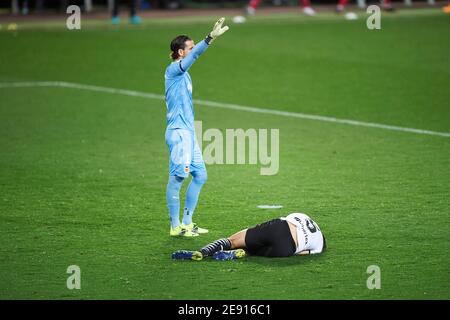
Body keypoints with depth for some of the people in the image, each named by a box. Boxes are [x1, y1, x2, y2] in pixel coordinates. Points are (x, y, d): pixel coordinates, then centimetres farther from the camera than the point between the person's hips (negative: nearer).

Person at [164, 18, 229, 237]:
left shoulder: (183, 73, 19)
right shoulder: (173, 70, -9)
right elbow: (195, 55, -25)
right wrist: (211, 38, -35)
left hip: (188, 132, 10)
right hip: (178, 131, -10)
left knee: (200, 175, 12)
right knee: (177, 177, -9)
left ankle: (187, 223, 17)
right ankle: (175, 226, -7)